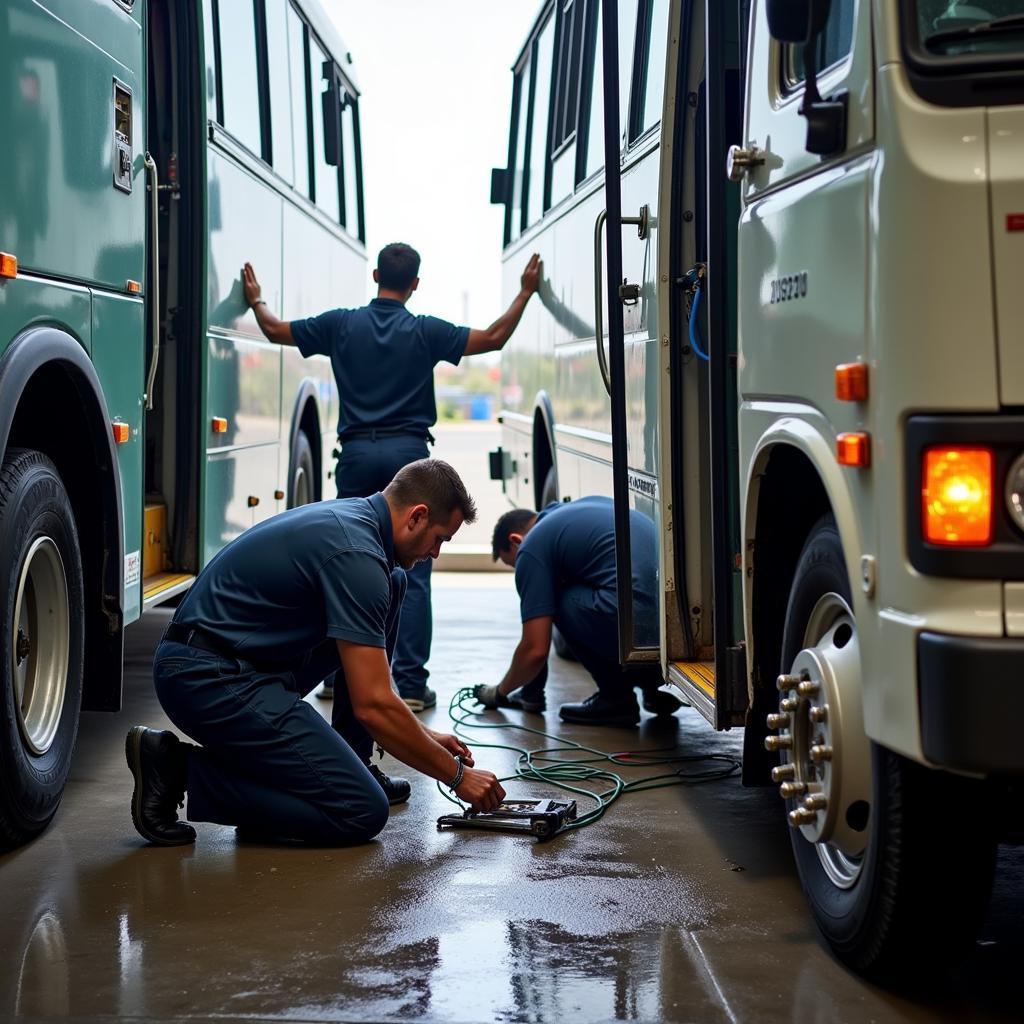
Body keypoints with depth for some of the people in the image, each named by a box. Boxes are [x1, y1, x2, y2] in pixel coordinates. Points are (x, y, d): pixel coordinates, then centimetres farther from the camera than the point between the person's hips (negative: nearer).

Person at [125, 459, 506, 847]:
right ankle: (178, 770, -8)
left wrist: (423, 735, 23)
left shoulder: (349, 520, 12)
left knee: (390, 584, 12)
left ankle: (347, 767, 16)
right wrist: (456, 775, -9)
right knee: (361, 812, -12)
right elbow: (373, 706, -20)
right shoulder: (355, 553, -19)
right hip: (211, 679, -10)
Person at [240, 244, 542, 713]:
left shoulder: (342, 324, 4)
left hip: (358, 453, 2)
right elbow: (493, 338, 0)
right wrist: (525, 291, 11)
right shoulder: (425, 331, -2)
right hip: (408, 452, -2)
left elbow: (276, 330, 14)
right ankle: (410, 683, -5)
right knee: (412, 574, -1)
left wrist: (255, 299, 34)